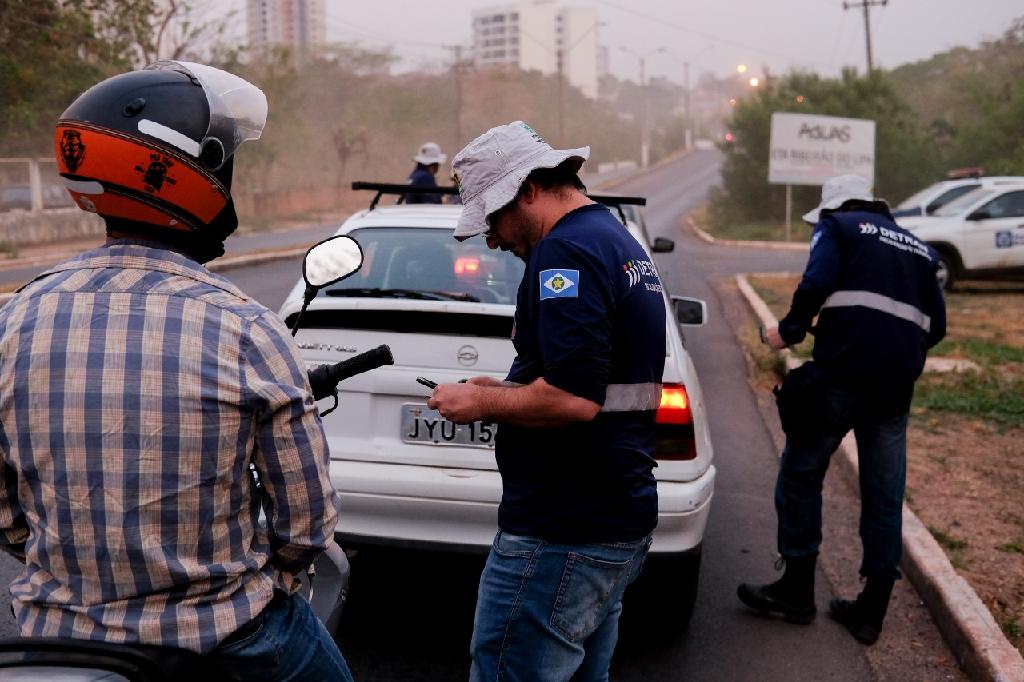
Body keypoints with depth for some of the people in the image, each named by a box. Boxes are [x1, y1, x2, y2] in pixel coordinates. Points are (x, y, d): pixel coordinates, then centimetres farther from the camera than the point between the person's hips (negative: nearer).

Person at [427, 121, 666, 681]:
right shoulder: (622, 243, 16)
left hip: (561, 538, -11)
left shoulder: (566, 250, -16)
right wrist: (507, 392, 13)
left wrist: (482, 404, -11)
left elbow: (573, 399, -27)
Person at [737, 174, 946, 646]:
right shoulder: (917, 248, 24)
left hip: (844, 372, -6)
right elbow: (936, 325, 20)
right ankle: (871, 611, 16)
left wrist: (789, 331, 2)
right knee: (884, 493, 10)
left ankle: (796, 591, 12)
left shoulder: (837, 228, 6)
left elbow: (816, 284, -12)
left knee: (801, 472, 8)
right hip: (897, 385, 6)